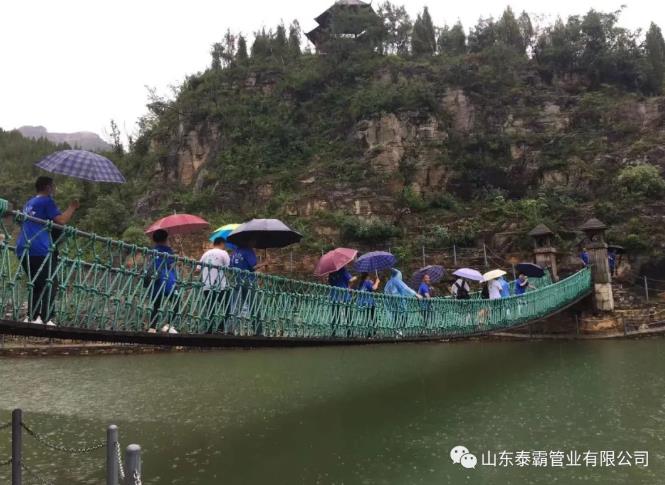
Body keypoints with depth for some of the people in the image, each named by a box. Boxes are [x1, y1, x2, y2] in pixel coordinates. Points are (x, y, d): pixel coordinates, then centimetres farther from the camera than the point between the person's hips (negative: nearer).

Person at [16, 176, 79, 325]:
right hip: (39, 249, -9)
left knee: (37, 284, 17)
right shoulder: (47, 201, -2)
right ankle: (46, 319, -15)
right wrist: (72, 207, 0)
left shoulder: (29, 203, 24)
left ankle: (31, 317, 12)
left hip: (23, 249, 9)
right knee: (50, 285, -5)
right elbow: (61, 220, -14)